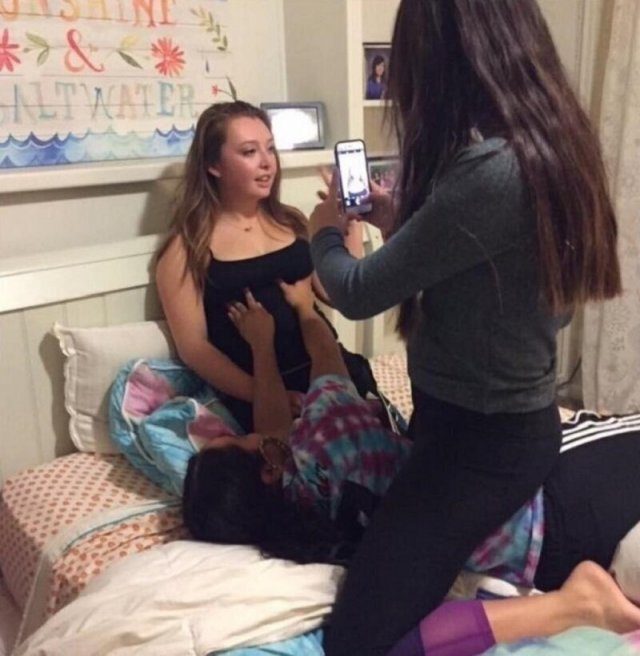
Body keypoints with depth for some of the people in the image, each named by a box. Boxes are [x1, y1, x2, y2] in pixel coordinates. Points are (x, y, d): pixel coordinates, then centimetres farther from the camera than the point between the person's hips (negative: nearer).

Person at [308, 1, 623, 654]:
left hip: (481, 436, -9)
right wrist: (398, 221, 10)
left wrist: (325, 234, 3)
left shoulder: (489, 172, -29)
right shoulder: (551, 147, 0)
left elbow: (359, 294, -18)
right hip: (508, 417, 9)